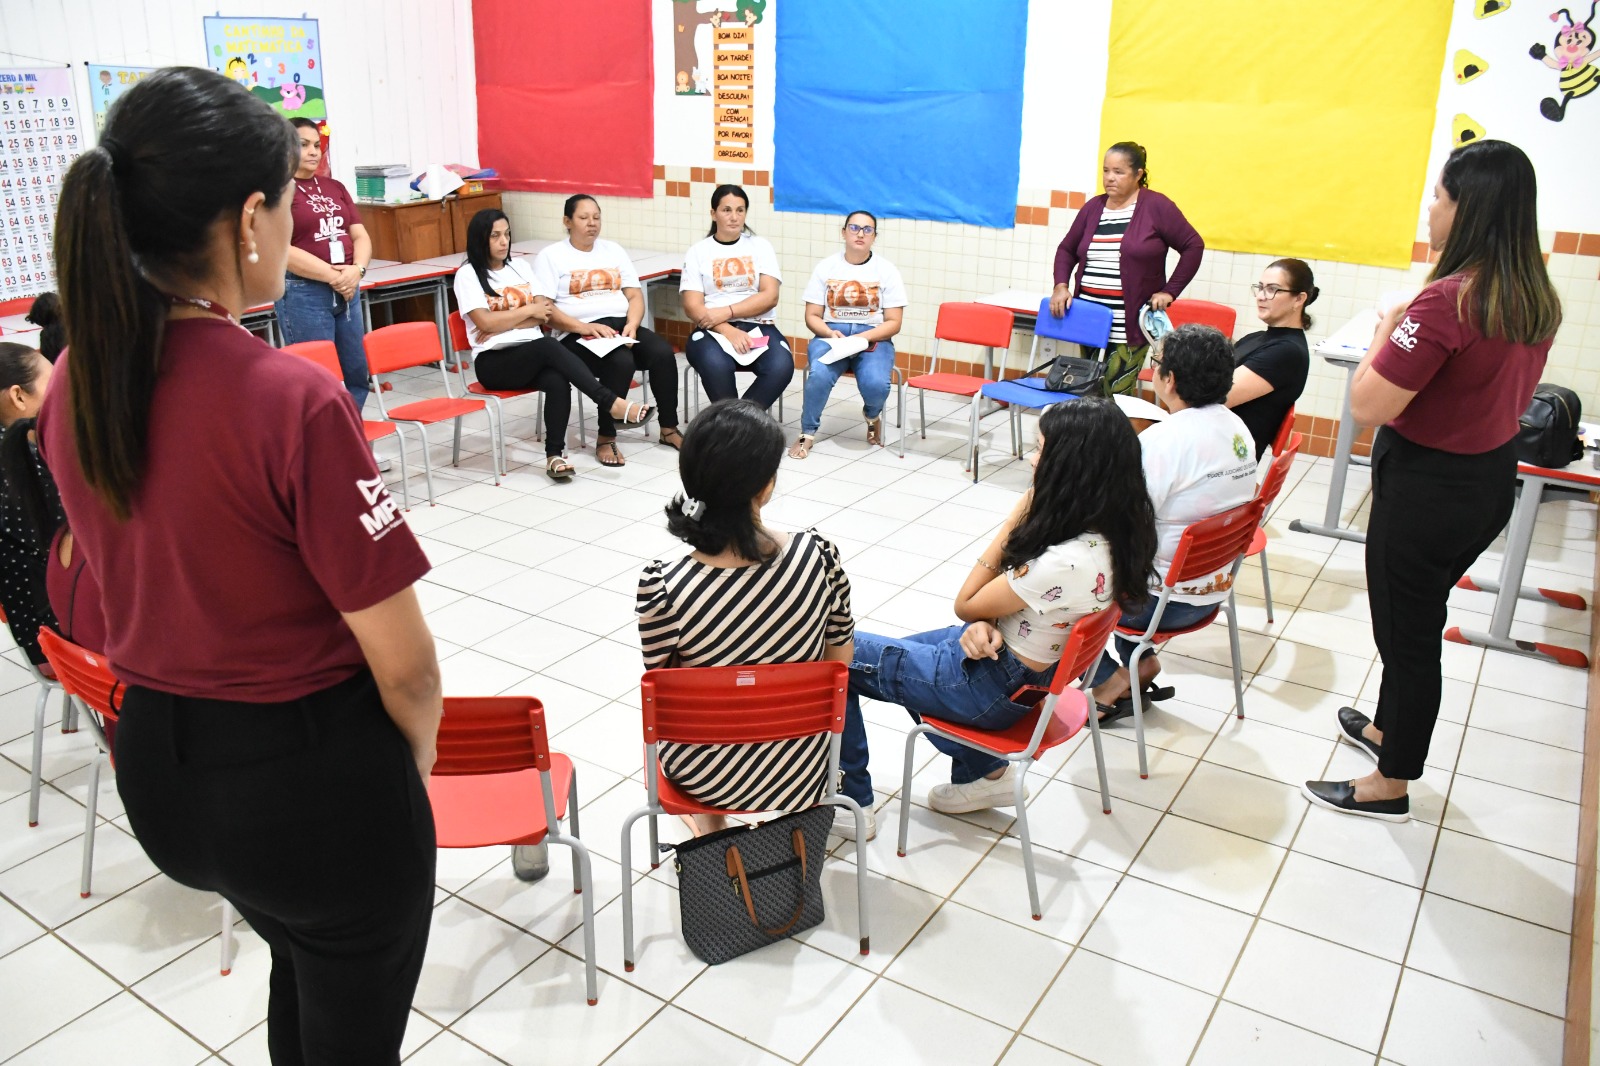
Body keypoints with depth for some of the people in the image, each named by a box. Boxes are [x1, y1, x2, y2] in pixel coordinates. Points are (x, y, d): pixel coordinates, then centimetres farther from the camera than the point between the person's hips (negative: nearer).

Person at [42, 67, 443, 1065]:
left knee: (302, 964, 34)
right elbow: (403, 662, -22)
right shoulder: (293, 400, -27)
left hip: (156, 758, 7)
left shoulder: (75, 383, -6)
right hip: (311, 774, -6)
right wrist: (415, 765, -1)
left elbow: (139, 579, 8)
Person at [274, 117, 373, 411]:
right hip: (302, 293, -6)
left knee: (357, 374, 9)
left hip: (347, 291, 6)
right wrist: (332, 276, -17)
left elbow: (360, 235, 9)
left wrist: (356, 270, -11)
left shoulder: (335, 187, 15)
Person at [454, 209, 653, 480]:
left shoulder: (521, 265, 17)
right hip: (493, 361, -4)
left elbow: (546, 314, 6)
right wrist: (529, 309, -2)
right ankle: (612, 403, -39)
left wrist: (503, 322, -5)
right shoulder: (468, 274, 4)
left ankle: (554, 455, -30)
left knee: (557, 381, -33)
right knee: (547, 346, -34)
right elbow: (485, 322, -10)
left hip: (534, 356, 4)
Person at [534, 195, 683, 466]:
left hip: (621, 326, 5)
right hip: (578, 335, -5)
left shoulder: (613, 250, 19)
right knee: (621, 362, -34)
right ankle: (605, 438, -21)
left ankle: (669, 428, -11)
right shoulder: (551, 256, 4)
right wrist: (585, 327, -21)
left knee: (663, 353, -24)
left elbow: (635, 295, 12)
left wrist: (631, 325, -10)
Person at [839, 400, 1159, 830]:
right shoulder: (1106, 532, -8)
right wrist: (986, 622, -17)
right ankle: (986, 771, 29)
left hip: (998, 687, -9)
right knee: (891, 651, 27)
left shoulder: (1066, 563, -35)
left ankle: (850, 801, 15)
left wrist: (1014, 521, -18)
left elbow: (966, 605, -18)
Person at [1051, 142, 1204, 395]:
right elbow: (1067, 249, 21)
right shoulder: (1093, 207, 13)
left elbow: (1193, 246, -1)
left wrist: (1170, 291, -5)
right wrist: (1061, 285, 4)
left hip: (1129, 326, -5)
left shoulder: (1156, 206, -2)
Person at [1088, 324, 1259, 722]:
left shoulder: (1162, 440, -26)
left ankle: (1113, 680, 10)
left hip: (1165, 600, -8)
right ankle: (1140, 662, 21)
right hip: (1212, 588, 9)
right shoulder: (1238, 429, 1)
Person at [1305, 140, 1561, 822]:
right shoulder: (1538, 298, 1)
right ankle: (1388, 728, 46)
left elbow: (1367, 408, -26)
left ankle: (1391, 785, 24)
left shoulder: (1447, 301, -27)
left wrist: (1386, 332, -11)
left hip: (1427, 488, -8)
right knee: (1418, 618, 25)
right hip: (1493, 480, 8)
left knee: (1408, 632, 7)